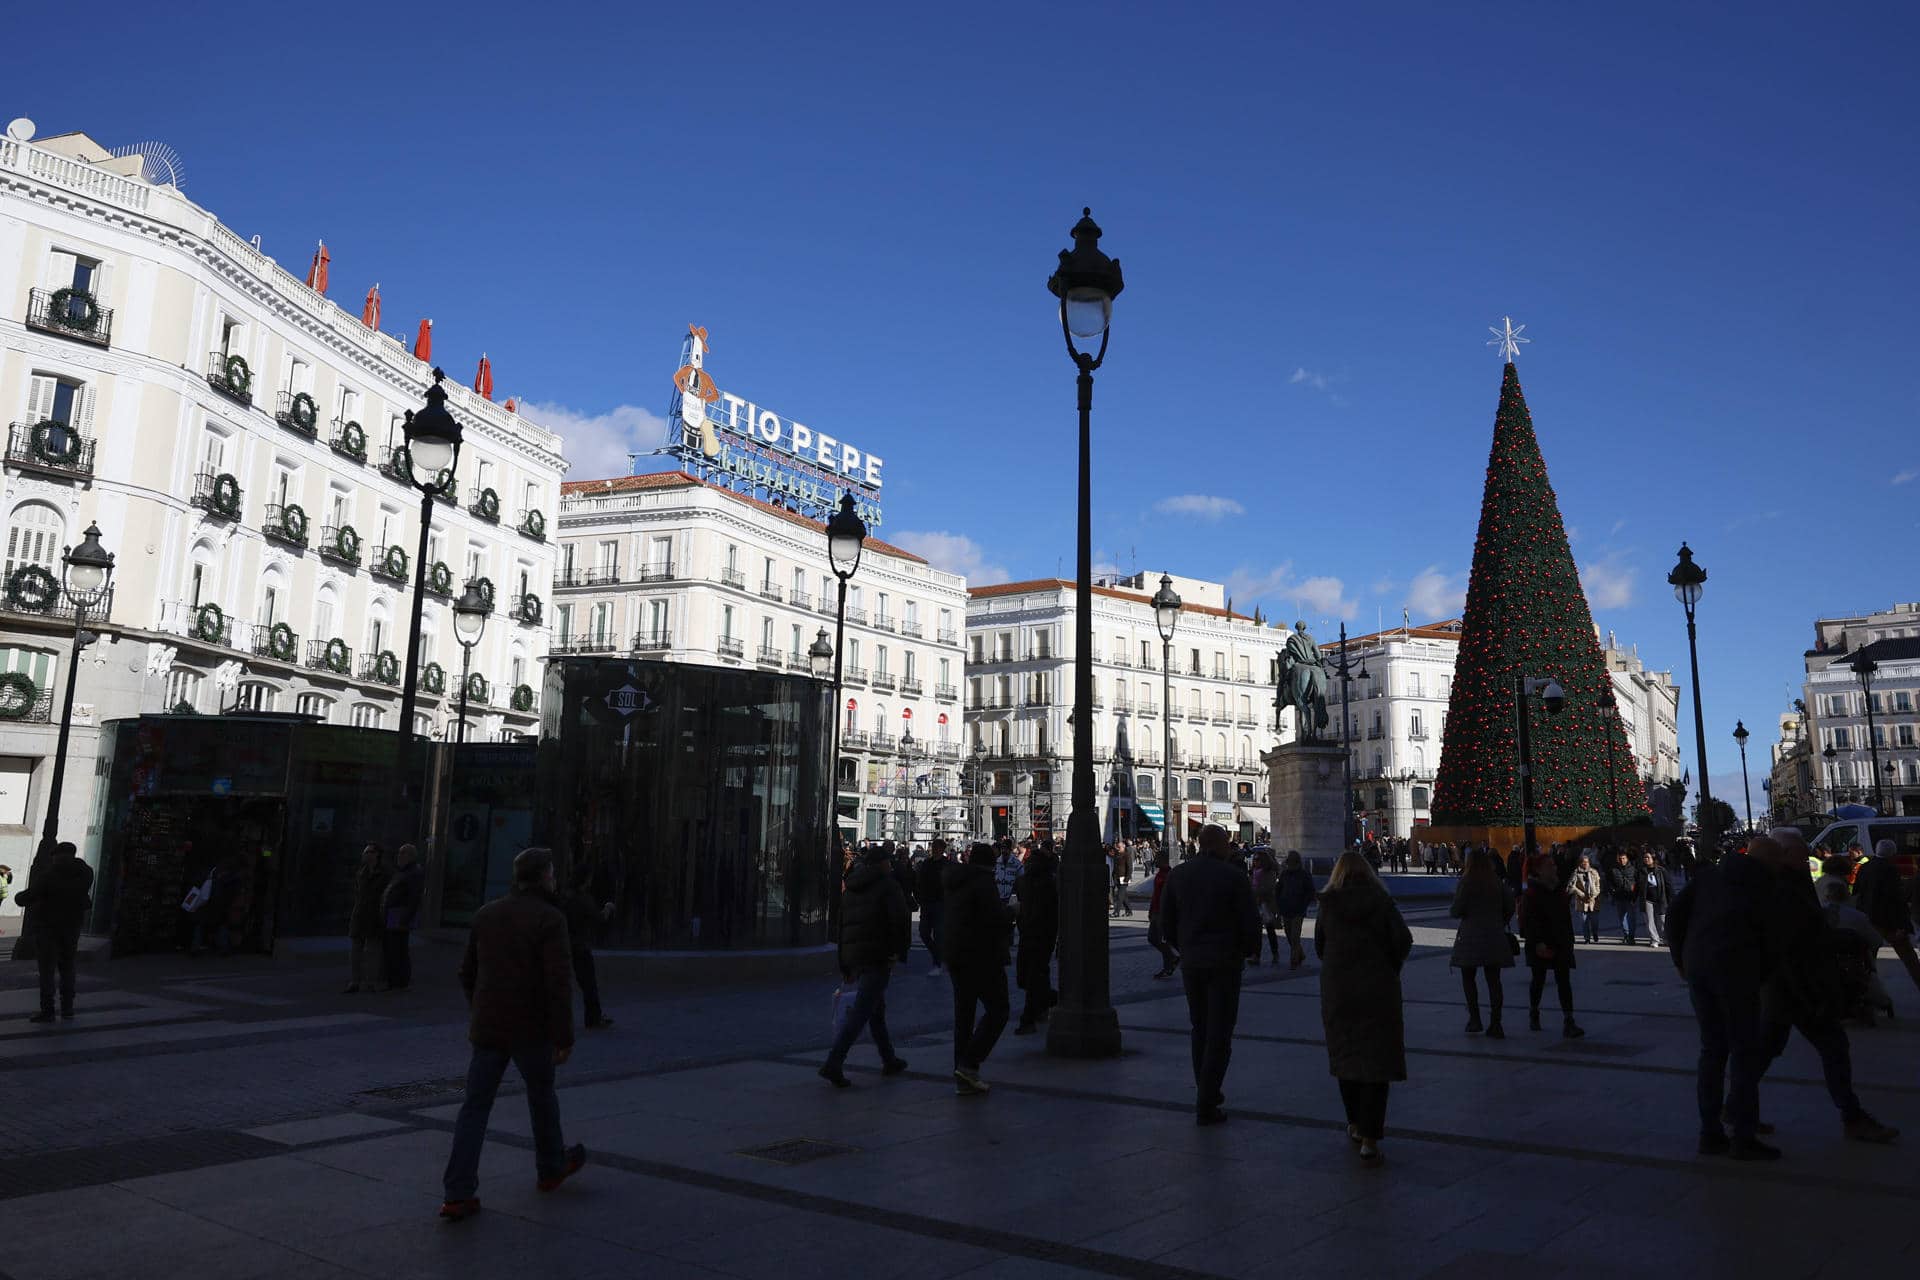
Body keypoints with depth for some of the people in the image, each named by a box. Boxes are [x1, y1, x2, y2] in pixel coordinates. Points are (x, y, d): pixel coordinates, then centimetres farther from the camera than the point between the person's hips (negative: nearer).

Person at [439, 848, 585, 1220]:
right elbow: (558, 983, -20)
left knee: (475, 1108, 6)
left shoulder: (486, 914, 5)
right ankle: (552, 1167, 37)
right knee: (542, 1095, 17)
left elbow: (468, 974, 13)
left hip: (487, 1028, 4)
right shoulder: (551, 919, -13)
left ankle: (458, 1196, -2)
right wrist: (565, 1037, -14)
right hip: (530, 1030, -4)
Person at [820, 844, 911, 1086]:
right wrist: (900, 952, -6)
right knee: (861, 1012, -10)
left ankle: (889, 1061, 28)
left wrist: (844, 967, 22)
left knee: (877, 1010, 19)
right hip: (878, 956, -8)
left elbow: (841, 927, 20)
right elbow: (901, 919, -14)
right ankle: (833, 1064, -18)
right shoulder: (888, 884, -1)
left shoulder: (850, 889, 19)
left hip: (853, 956, 8)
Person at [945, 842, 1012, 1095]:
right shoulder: (983, 882, -14)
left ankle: (963, 1079, 12)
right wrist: (1010, 912, 2)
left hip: (955, 957, 8)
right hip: (983, 958, -8)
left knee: (963, 1014, 11)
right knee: (997, 1009, 1)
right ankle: (969, 1064, -9)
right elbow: (997, 920, -21)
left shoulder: (955, 883, 13)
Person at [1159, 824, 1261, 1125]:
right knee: (1219, 1033, 1)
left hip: (1191, 963, 5)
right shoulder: (1234, 878, -11)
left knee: (1200, 1029, 18)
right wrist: (1250, 951, 10)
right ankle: (1205, 1105, -2)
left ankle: (1207, 1092, 26)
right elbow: (1250, 923, -10)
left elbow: (1166, 920, 7)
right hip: (1225, 962, -4)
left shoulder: (1178, 875, 3)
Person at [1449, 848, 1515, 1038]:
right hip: (1495, 936, 4)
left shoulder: (1466, 883, -8)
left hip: (1471, 936, -4)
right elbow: (1510, 907, 7)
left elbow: (1456, 911, -10)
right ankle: (1495, 1024, 2)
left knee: (1468, 978, 10)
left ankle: (1474, 1018, 2)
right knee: (1493, 980, 5)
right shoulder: (1498, 883, 4)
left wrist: (1451, 910, 12)